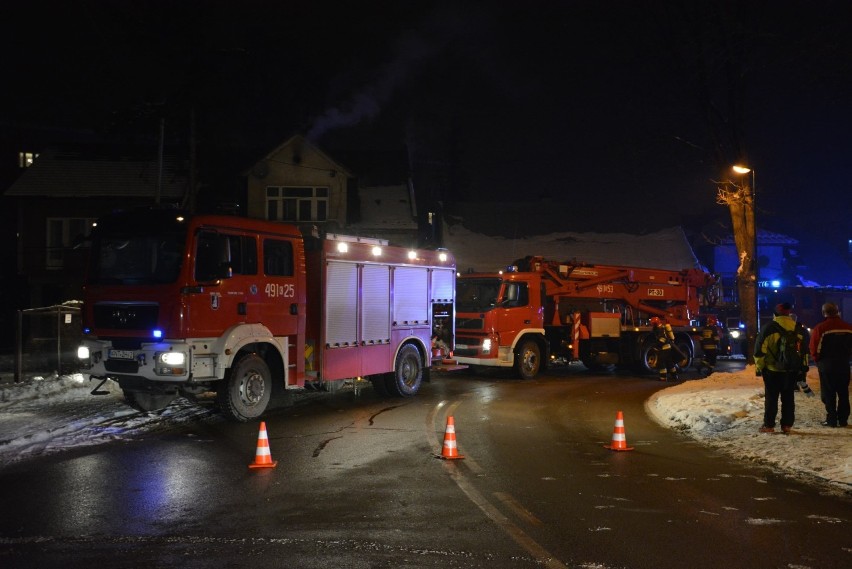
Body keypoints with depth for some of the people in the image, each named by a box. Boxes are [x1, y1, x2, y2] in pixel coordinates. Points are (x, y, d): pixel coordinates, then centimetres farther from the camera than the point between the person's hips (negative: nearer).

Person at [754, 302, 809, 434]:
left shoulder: (769, 328, -9)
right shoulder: (799, 329, 4)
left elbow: (760, 350, -8)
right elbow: (805, 350, 12)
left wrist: (759, 366, 2)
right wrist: (803, 367, 21)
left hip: (772, 370, -3)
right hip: (792, 371, 3)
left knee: (771, 398, 3)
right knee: (788, 398, 11)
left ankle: (769, 425, 3)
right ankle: (787, 425, 11)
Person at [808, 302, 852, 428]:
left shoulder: (820, 328, -12)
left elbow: (814, 349, -11)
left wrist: (818, 360, 6)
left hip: (826, 365, -4)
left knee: (828, 393, 2)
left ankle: (832, 419, 0)